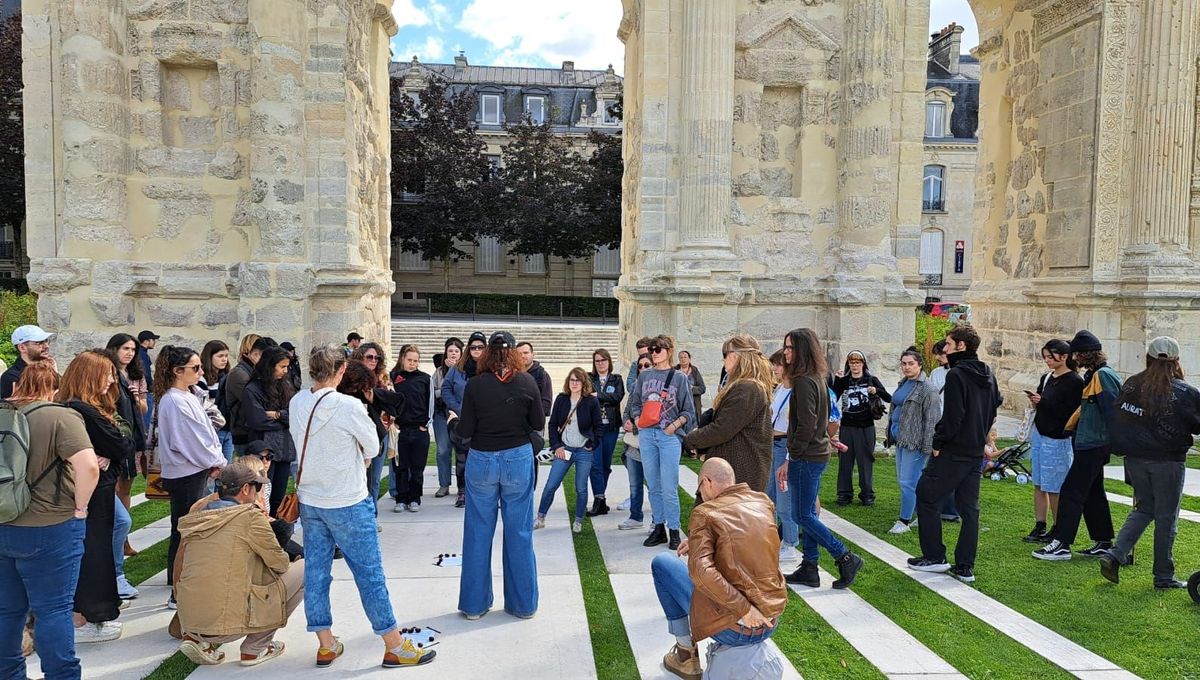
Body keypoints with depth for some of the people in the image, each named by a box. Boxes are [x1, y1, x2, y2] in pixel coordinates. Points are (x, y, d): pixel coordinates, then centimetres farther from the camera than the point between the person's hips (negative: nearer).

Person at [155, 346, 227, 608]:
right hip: (184, 475, -9)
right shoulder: (175, 402, -17)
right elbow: (192, 440, -18)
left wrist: (215, 462, 2)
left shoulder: (189, 397, 13)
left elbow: (207, 432, 14)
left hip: (197, 471, 9)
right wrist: (218, 463, -6)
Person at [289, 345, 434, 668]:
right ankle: (395, 647, 12)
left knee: (316, 571, 12)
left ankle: (326, 645, 23)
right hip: (348, 503, -6)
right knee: (370, 573, 2)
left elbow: (302, 442, 8)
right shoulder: (349, 406, -20)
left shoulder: (296, 403, -3)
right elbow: (373, 448, -9)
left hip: (309, 501, 6)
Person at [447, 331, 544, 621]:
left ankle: (474, 604, 21)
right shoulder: (527, 382, -8)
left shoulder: (475, 385, -10)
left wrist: (453, 421, 14)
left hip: (482, 461, 0)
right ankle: (523, 603, 20)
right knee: (519, 532, 10)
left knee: (478, 533, 11)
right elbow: (539, 425, 0)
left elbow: (465, 431, -7)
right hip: (518, 459, 0)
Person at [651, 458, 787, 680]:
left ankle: (686, 654, 17)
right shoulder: (764, 503, 3)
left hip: (734, 627, -6)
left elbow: (700, 571, -27)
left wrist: (744, 609, -22)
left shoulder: (706, 512, -14)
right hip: (770, 624, 6)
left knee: (661, 563, 11)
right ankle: (749, 651, 23)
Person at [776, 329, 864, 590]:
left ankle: (846, 558, 3)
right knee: (808, 514, 13)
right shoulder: (817, 379, 12)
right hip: (818, 454, 10)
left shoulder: (804, 382, -18)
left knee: (804, 515, -1)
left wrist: (790, 460, -15)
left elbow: (806, 426, -21)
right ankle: (809, 569, 20)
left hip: (806, 457, -10)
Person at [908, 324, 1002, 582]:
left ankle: (934, 557, 8)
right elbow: (996, 404, 20)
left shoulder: (956, 374, -16)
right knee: (969, 507, 10)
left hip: (953, 452, -8)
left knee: (926, 496, 5)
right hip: (976, 452, 8)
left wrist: (938, 442, -10)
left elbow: (952, 416, -21)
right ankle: (965, 567, 13)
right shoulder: (988, 375, 11)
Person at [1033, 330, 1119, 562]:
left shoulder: (1102, 375, -16)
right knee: (1093, 493, 15)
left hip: (1093, 445, -10)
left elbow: (1111, 410, -20)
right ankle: (1103, 543, 23)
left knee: (1071, 492, -8)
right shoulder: (1093, 376, 15)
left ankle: (1061, 544, -6)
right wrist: (1068, 426, 22)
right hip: (1091, 444, 10)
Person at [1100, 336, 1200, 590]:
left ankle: (1114, 555, 5)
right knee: (1166, 517, 8)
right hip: (1168, 462, -4)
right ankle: (1164, 576, 17)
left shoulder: (1130, 385, -1)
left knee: (1143, 509, 19)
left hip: (1135, 459, 4)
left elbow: (1118, 420, 5)